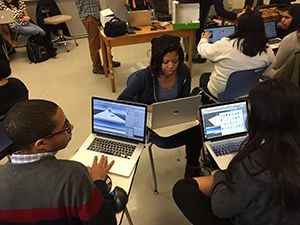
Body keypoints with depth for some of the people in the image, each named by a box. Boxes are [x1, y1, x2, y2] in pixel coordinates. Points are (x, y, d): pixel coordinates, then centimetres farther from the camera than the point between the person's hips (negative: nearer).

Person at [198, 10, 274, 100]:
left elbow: (203, 50, -6)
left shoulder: (226, 44, -24)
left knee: (204, 76, 28)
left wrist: (204, 39, 15)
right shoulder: (267, 52, -15)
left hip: (220, 93, -4)